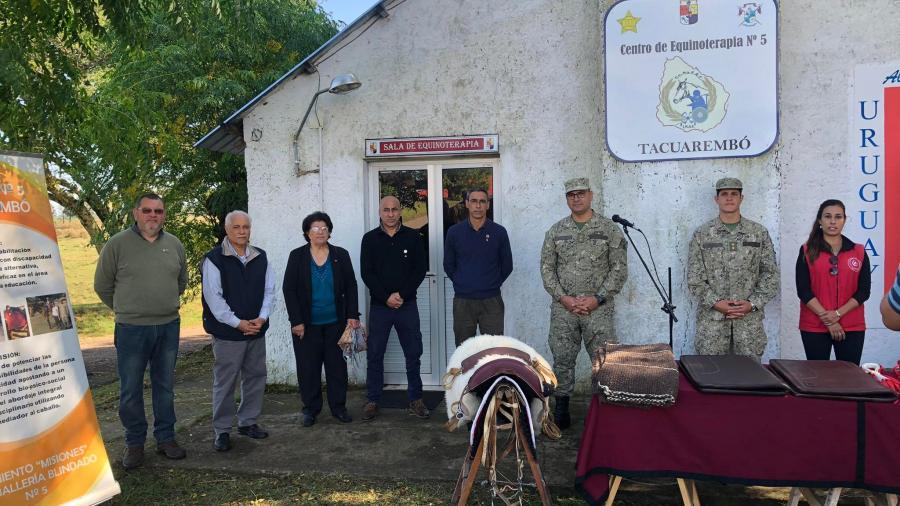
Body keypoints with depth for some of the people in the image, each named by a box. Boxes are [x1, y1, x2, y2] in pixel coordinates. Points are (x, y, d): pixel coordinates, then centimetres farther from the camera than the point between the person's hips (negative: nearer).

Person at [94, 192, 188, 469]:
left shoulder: (174, 244, 4)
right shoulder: (117, 244, -7)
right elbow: (102, 286, 3)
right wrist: (126, 310, 11)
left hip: (169, 327, 3)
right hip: (131, 329, -3)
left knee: (165, 386, 13)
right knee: (131, 390, 6)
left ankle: (165, 438, 26)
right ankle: (134, 443, 21)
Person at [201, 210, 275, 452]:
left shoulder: (261, 258, 8)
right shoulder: (214, 259, -7)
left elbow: (269, 290, 8)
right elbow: (214, 297, -12)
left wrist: (261, 318, -7)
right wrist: (238, 323, -15)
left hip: (256, 330, 5)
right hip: (227, 332, -5)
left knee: (255, 377, 12)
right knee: (224, 381, 2)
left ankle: (248, 422, 27)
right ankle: (222, 430, 13)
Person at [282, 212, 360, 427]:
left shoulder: (341, 255, 3)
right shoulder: (297, 256, 0)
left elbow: (351, 286, 4)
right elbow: (289, 289, -3)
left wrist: (352, 315, -4)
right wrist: (296, 321, -9)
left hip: (336, 322, 1)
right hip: (306, 324, -1)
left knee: (337, 365, 6)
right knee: (308, 367, 5)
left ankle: (338, 407, 17)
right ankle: (311, 409, 17)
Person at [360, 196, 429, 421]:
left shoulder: (413, 237, 2)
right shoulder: (370, 239, 2)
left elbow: (421, 269, -1)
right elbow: (366, 273, -3)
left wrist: (402, 294, -11)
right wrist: (386, 297, -12)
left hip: (407, 305, 0)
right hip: (379, 306, 0)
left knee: (413, 353, 5)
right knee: (375, 355, 6)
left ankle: (415, 400, 17)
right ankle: (372, 401, 16)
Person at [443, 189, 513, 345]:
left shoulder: (499, 232, -1)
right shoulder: (454, 232, 1)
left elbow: (507, 266, 8)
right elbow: (448, 265, 10)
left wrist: (492, 284, 8)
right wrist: (462, 284, 7)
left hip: (491, 302, -1)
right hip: (462, 302, 1)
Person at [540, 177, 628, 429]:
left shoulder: (609, 229, 0)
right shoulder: (556, 231, 7)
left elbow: (619, 268, -3)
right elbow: (546, 268, 6)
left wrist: (598, 298, -11)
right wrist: (562, 297, -7)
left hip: (598, 308, -2)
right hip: (563, 308, 2)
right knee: (562, 359, 8)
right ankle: (561, 407, 21)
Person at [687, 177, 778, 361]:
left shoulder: (759, 233, 6)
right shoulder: (701, 234, 3)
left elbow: (770, 274, 4)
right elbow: (694, 278, 0)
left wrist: (752, 303, -8)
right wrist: (716, 303, -12)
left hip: (749, 318, 1)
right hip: (712, 319, -1)